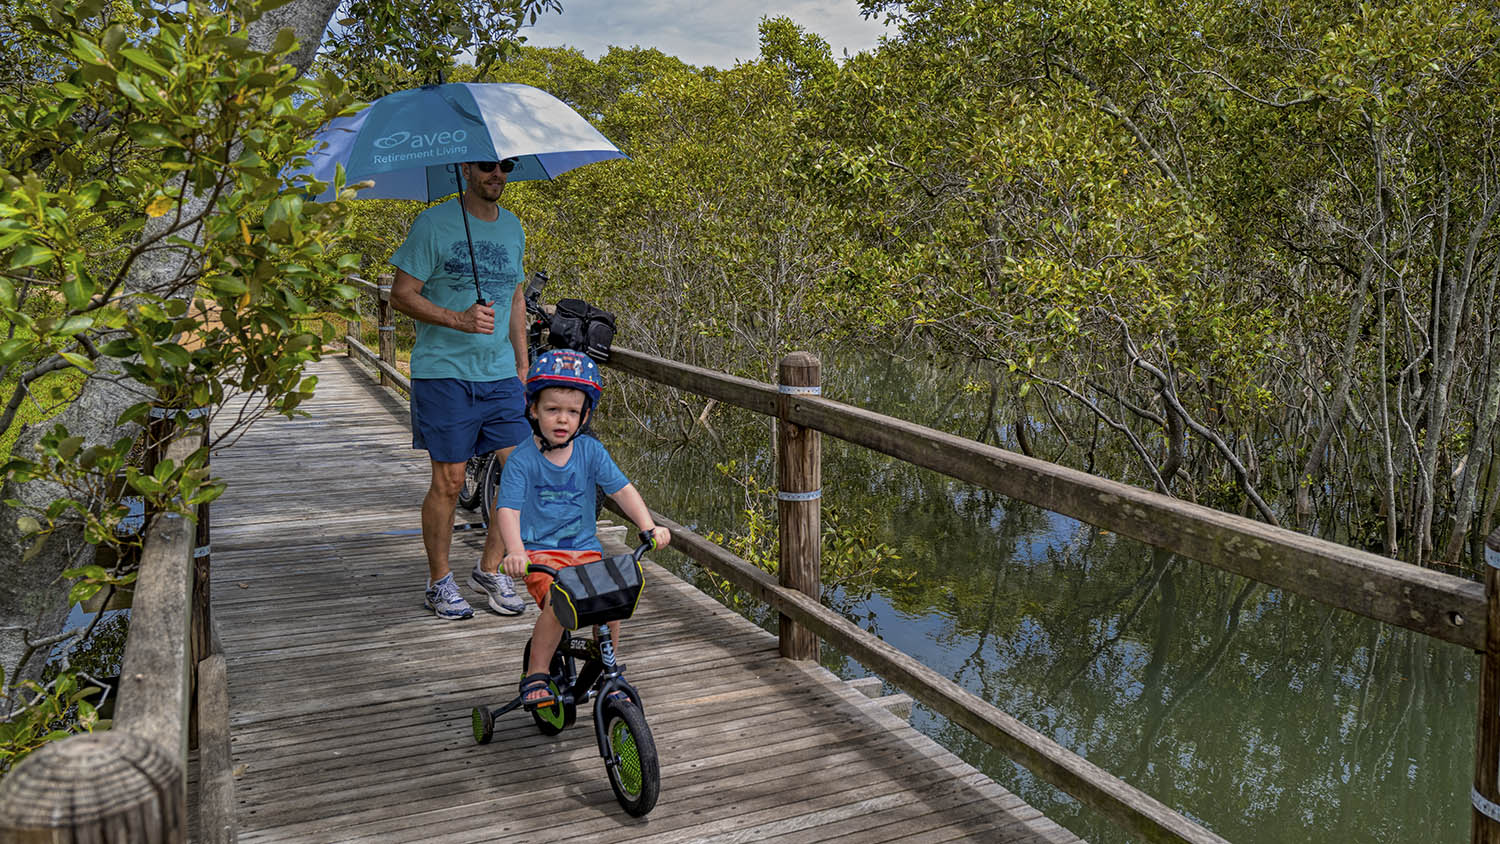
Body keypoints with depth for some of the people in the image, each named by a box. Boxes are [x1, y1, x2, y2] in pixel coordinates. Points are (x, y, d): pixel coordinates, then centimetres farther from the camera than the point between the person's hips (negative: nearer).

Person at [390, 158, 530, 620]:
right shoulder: (433, 224, -5)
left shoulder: (513, 227, 14)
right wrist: (458, 319, -21)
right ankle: (439, 582, 16)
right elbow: (401, 294, -6)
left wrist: (523, 365, 18)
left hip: (500, 373, 5)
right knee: (448, 480, -1)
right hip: (443, 371, -5)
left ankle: (490, 570, 17)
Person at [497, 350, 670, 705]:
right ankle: (536, 674, -7)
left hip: (585, 548, 3)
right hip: (540, 551, -3)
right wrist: (515, 552, -35)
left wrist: (649, 526, -20)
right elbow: (508, 509, -18)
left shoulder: (591, 452, 1)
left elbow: (622, 489, -4)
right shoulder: (522, 460, -9)